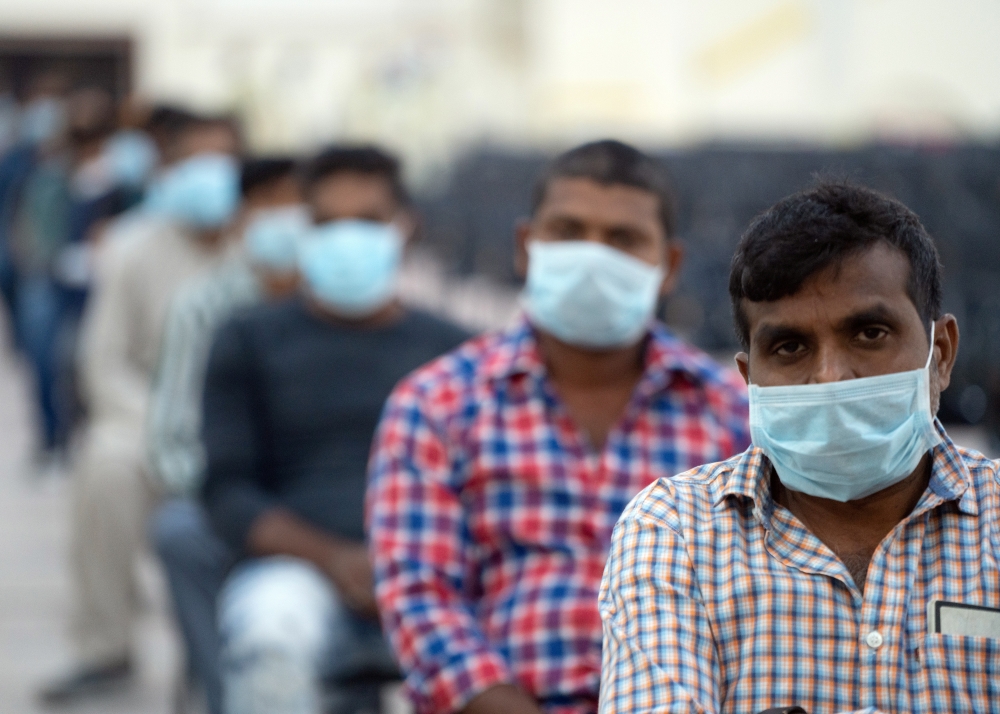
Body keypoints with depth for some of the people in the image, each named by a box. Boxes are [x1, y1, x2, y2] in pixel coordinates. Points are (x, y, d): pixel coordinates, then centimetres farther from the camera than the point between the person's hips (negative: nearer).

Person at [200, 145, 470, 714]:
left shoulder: (454, 352, 21)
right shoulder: (252, 341, 17)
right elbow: (228, 490, 7)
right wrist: (333, 558, -12)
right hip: (298, 568, -1)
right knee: (267, 636, -40)